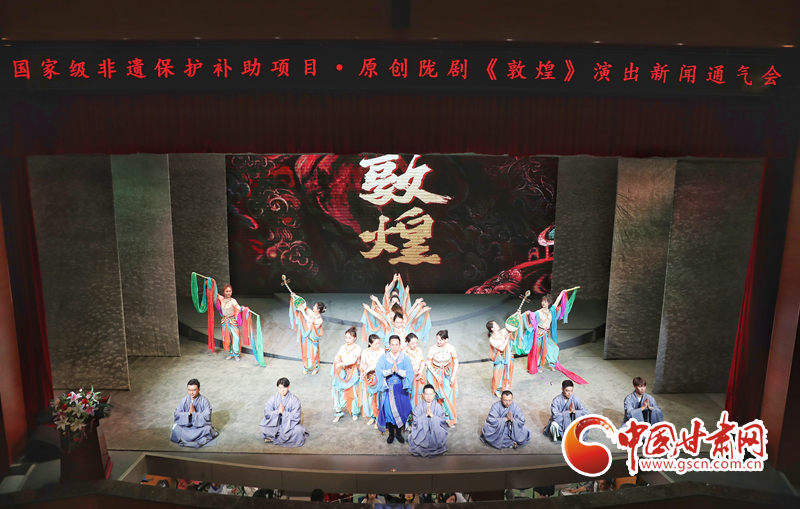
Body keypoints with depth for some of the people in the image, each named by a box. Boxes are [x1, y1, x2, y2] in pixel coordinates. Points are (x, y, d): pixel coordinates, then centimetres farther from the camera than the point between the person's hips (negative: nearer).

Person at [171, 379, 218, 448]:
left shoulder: (204, 400, -10)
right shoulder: (184, 400, -2)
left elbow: (207, 416, -15)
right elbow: (176, 414, -7)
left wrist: (194, 413, -18)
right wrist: (188, 413, -20)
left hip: (201, 425, -3)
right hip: (186, 425, 3)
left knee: (208, 429, -33)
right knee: (175, 428, -26)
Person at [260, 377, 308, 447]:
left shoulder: (294, 400, -11)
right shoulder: (273, 399, -3)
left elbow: (296, 416, -16)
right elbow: (267, 413, -10)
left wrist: (283, 412, -25)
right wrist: (277, 411, -25)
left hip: (290, 424, -3)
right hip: (275, 422, 4)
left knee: (298, 430, -32)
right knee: (264, 426, -22)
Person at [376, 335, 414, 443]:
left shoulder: (405, 358, -1)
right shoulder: (383, 358, -1)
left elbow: (410, 373, -11)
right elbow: (378, 371, -13)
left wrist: (398, 371, -26)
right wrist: (391, 370, -27)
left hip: (401, 388, 0)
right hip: (388, 388, 0)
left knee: (402, 410, 0)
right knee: (389, 410, 0)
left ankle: (399, 433, 19)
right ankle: (391, 434, 19)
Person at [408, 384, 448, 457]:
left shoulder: (438, 407, -2)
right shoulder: (419, 407, -3)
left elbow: (442, 421, -8)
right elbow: (415, 421, -9)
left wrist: (432, 415, -21)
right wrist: (425, 415, -21)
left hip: (436, 431, 0)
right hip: (421, 431, 0)